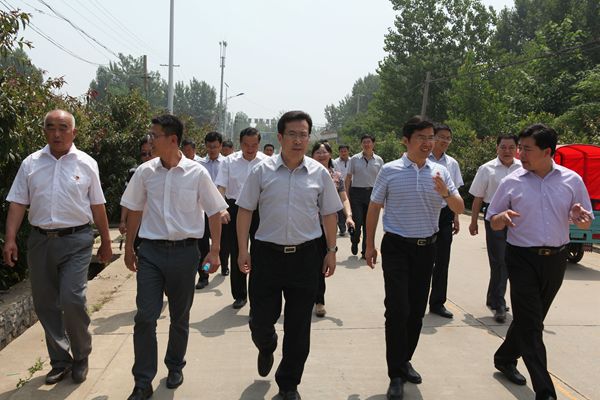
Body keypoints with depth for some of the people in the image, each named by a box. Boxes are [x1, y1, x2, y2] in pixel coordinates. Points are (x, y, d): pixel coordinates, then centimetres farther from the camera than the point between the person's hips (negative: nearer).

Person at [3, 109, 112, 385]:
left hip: (76, 241, -3)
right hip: (40, 240, 3)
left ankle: (81, 357, 12)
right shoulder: (30, 164, 5)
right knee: (45, 305, 9)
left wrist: (106, 242, 8)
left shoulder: (86, 164, 1)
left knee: (72, 300, -12)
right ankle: (60, 361, 25)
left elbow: (97, 206, 6)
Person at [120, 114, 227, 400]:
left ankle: (175, 366, 36)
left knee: (180, 316, 13)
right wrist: (129, 248, 14)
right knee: (145, 316, -3)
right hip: (151, 250, 1)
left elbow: (214, 213, 1)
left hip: (185, 250, -1)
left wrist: (214, 252, -3)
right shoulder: (145, 171, -1)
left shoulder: (197, 173, -7)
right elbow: (135, 211, 11)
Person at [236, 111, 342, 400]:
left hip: (306, 256, 1)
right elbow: (245, 210, 1)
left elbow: (329, 214, 9)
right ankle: (266, 348, 44)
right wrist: (243, 250, -3)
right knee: (260, 320, 6)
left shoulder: (319, 173, 1)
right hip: (267, 254, -1)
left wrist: (331, 251, 7)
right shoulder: (262, 171, -3)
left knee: (299, 327, 8)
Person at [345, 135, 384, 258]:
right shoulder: (354, 159, 3)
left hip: (372, 193, 2)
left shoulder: (379, 160, 7)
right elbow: (348, 178, 3)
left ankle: (366, 250, 16)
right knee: (357, 221, -6)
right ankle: (355, 242, 24)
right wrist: (347, 194, -4)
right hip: (357, 192, -1)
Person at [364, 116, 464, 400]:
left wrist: (446, 192, -19)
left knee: (417, 310, 12)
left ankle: (404, 361, 30)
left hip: (427, 248, 4)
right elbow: (374, 208, 3)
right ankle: (396, 374, 6)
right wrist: (370, 245, 3)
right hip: (397, 248, -3)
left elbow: (459, 209, 2)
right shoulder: (390, 171, -5)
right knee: (398, 309, -7)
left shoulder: (440, 173, 3)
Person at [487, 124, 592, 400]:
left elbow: (586, 224, 7)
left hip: (555, 259, 3)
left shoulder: (572, 180, 1)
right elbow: (493, 223, 4)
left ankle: (505, 359, 38)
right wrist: (503, 217, -20)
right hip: (523, 259, -3)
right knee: (530, 324, -7)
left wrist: (580, 217, -17)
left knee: (531, 318, 16)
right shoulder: (512, 182, -3)